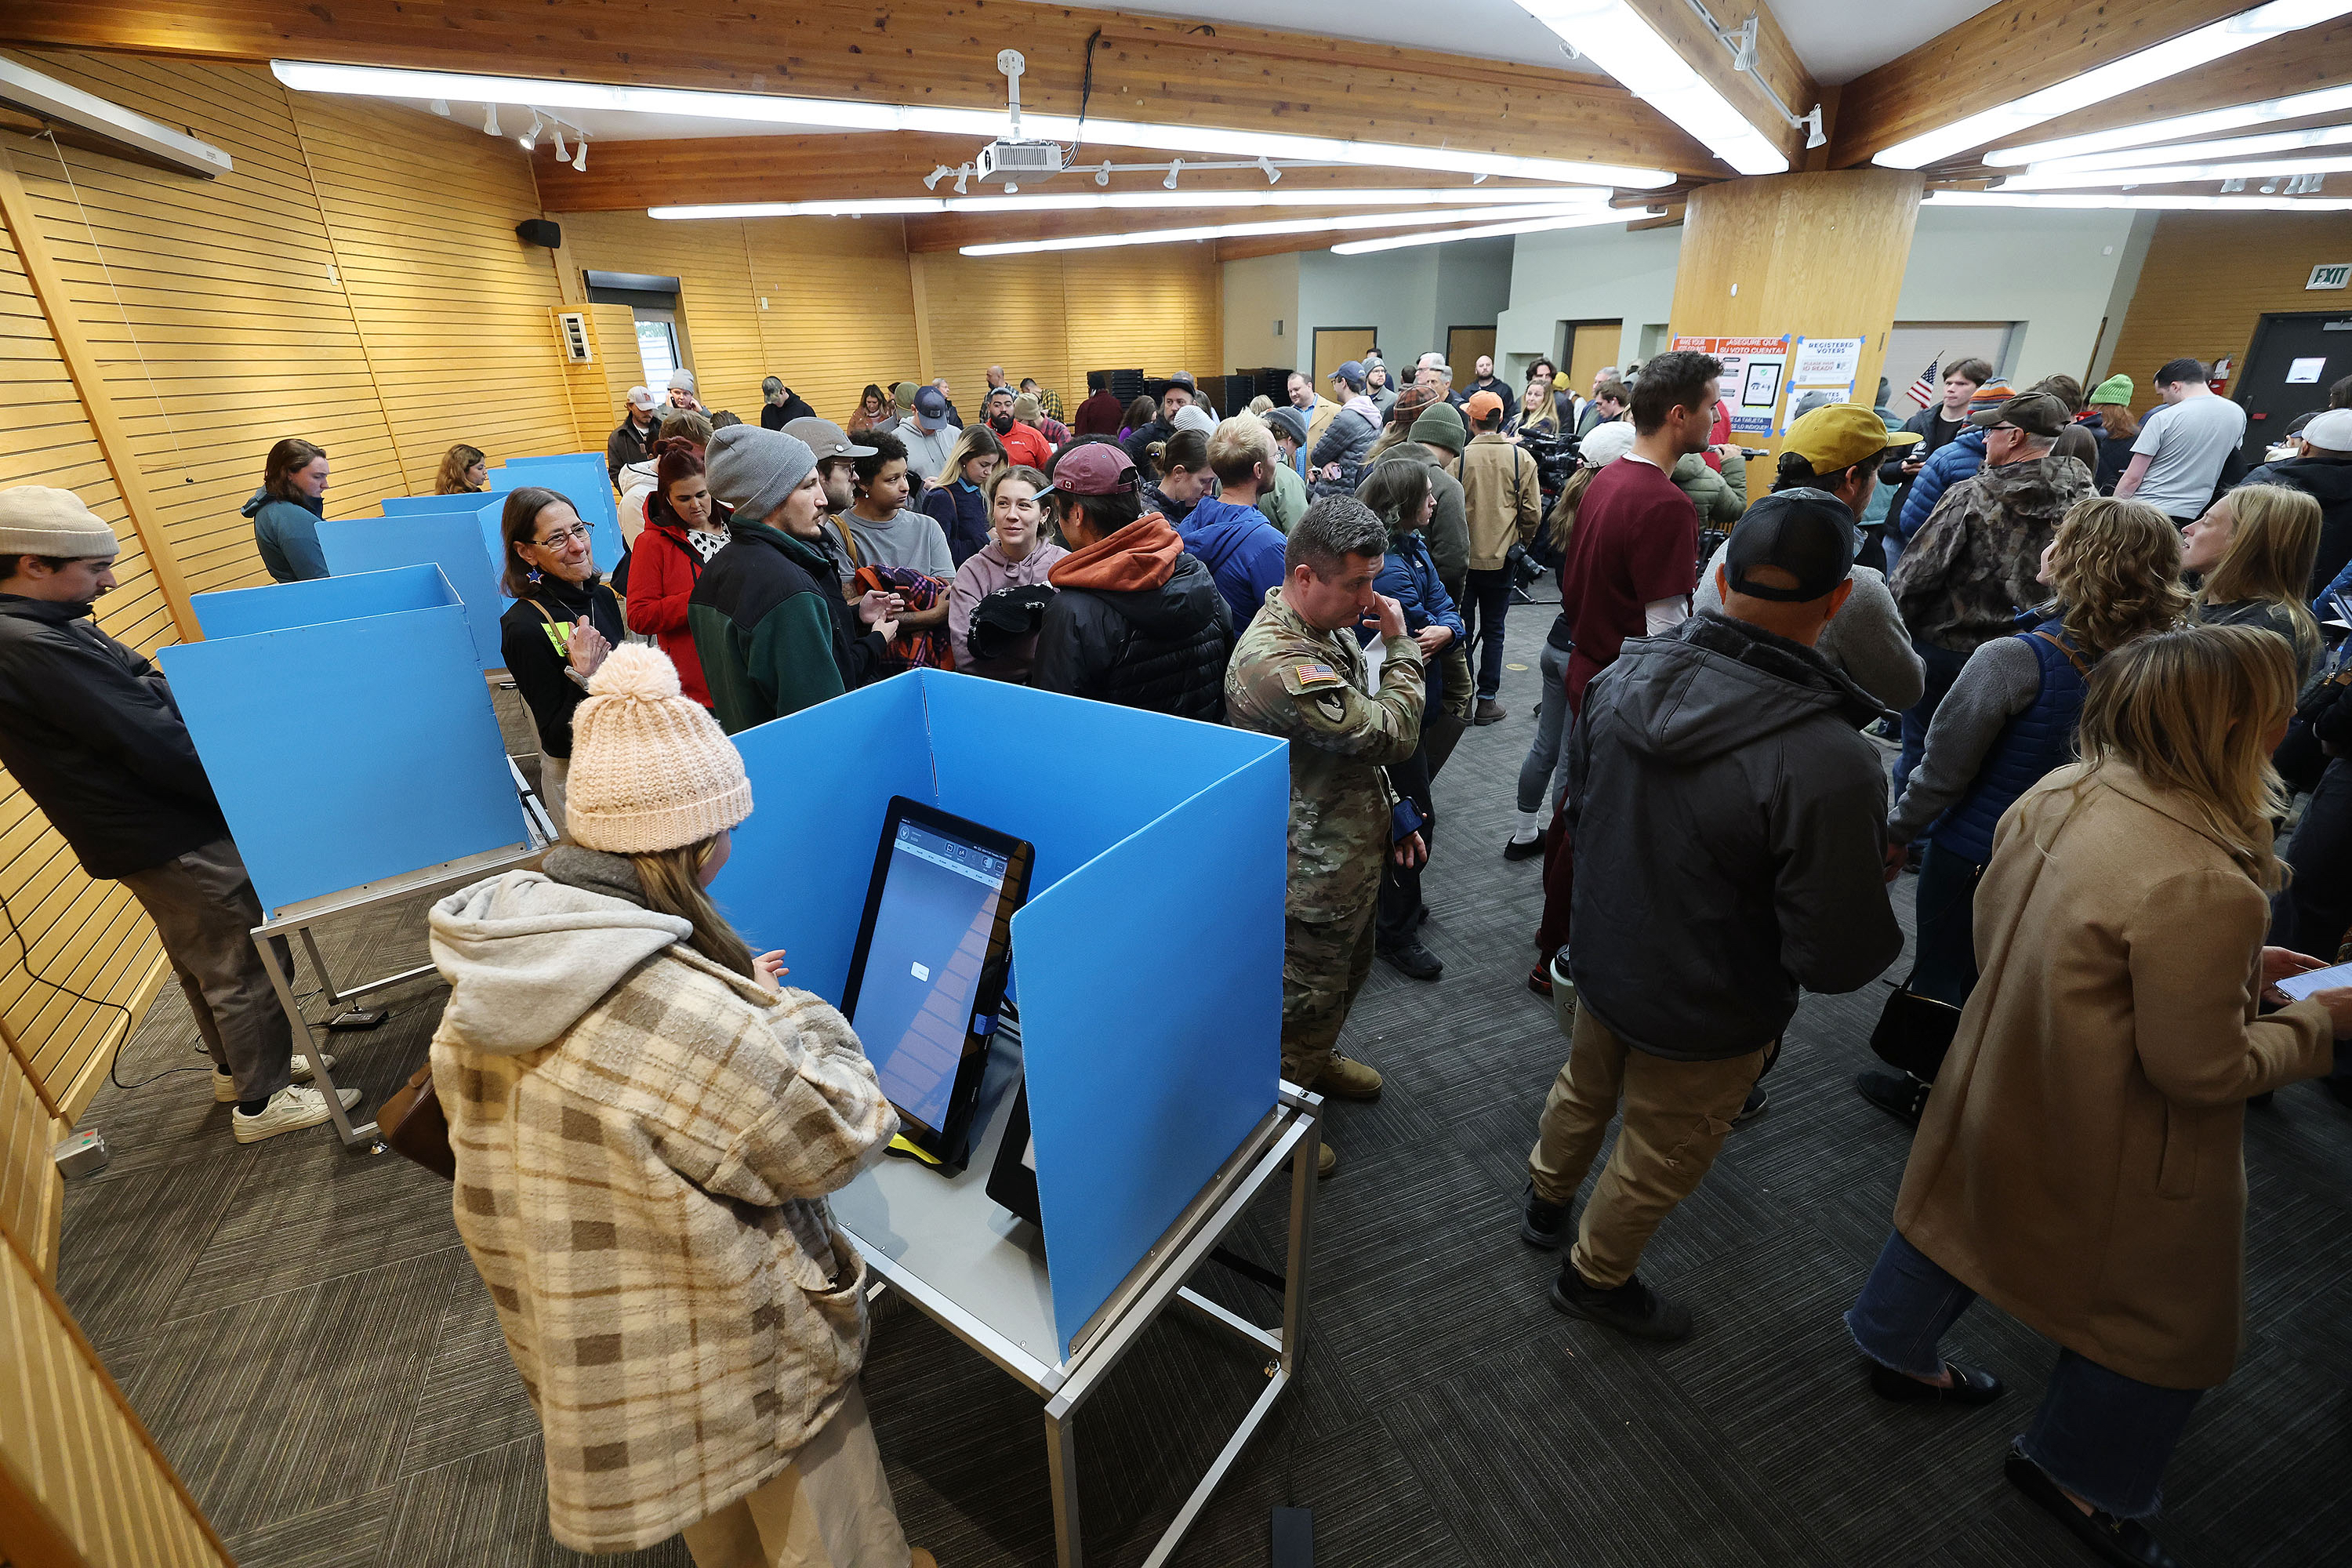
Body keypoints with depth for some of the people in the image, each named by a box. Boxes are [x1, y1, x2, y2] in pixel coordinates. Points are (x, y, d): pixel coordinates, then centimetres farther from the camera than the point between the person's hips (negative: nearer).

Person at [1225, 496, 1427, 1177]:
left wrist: (1391, 816, 13)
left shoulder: (1331, 627, 3)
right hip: (1313, 876, -10)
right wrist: (1401, 646, -15)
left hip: (1353, 853, 10)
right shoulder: (1275, 662, -31)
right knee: (1307, 996, 10)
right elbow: (1392, 735, -28)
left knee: (1347, 972, 28)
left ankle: (1318, 1060, 54)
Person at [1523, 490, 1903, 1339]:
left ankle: (1545, 1199, 59)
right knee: (1661, 1158, 22)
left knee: (1585, 1089, 32)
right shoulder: (1829, 764, -35)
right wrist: (1886, 934, -3)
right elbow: (1835, 958, -25)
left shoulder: (1623, 673, -16)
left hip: (1600, 959, 5)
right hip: (1703, 1021, -5)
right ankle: (1596, 1276, 48)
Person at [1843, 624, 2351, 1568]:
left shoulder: (2054, 795, -12)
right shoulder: (2204, 888, -34)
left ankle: (1898, 1349, 52)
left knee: (1966, 1205, 29)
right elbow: (2200, 1072, -23)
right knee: (2169, 1320, 21)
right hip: (2117, 1153, -7)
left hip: (2003, 1083, 7)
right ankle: (2070, 1468, 43)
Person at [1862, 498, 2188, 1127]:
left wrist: (1897, 833, -8)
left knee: (1943, 970, 15)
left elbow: (1943, 769, -22)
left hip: (1974, 852, -6)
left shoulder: (2014, 660, -29)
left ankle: (1928, 1091, 35)